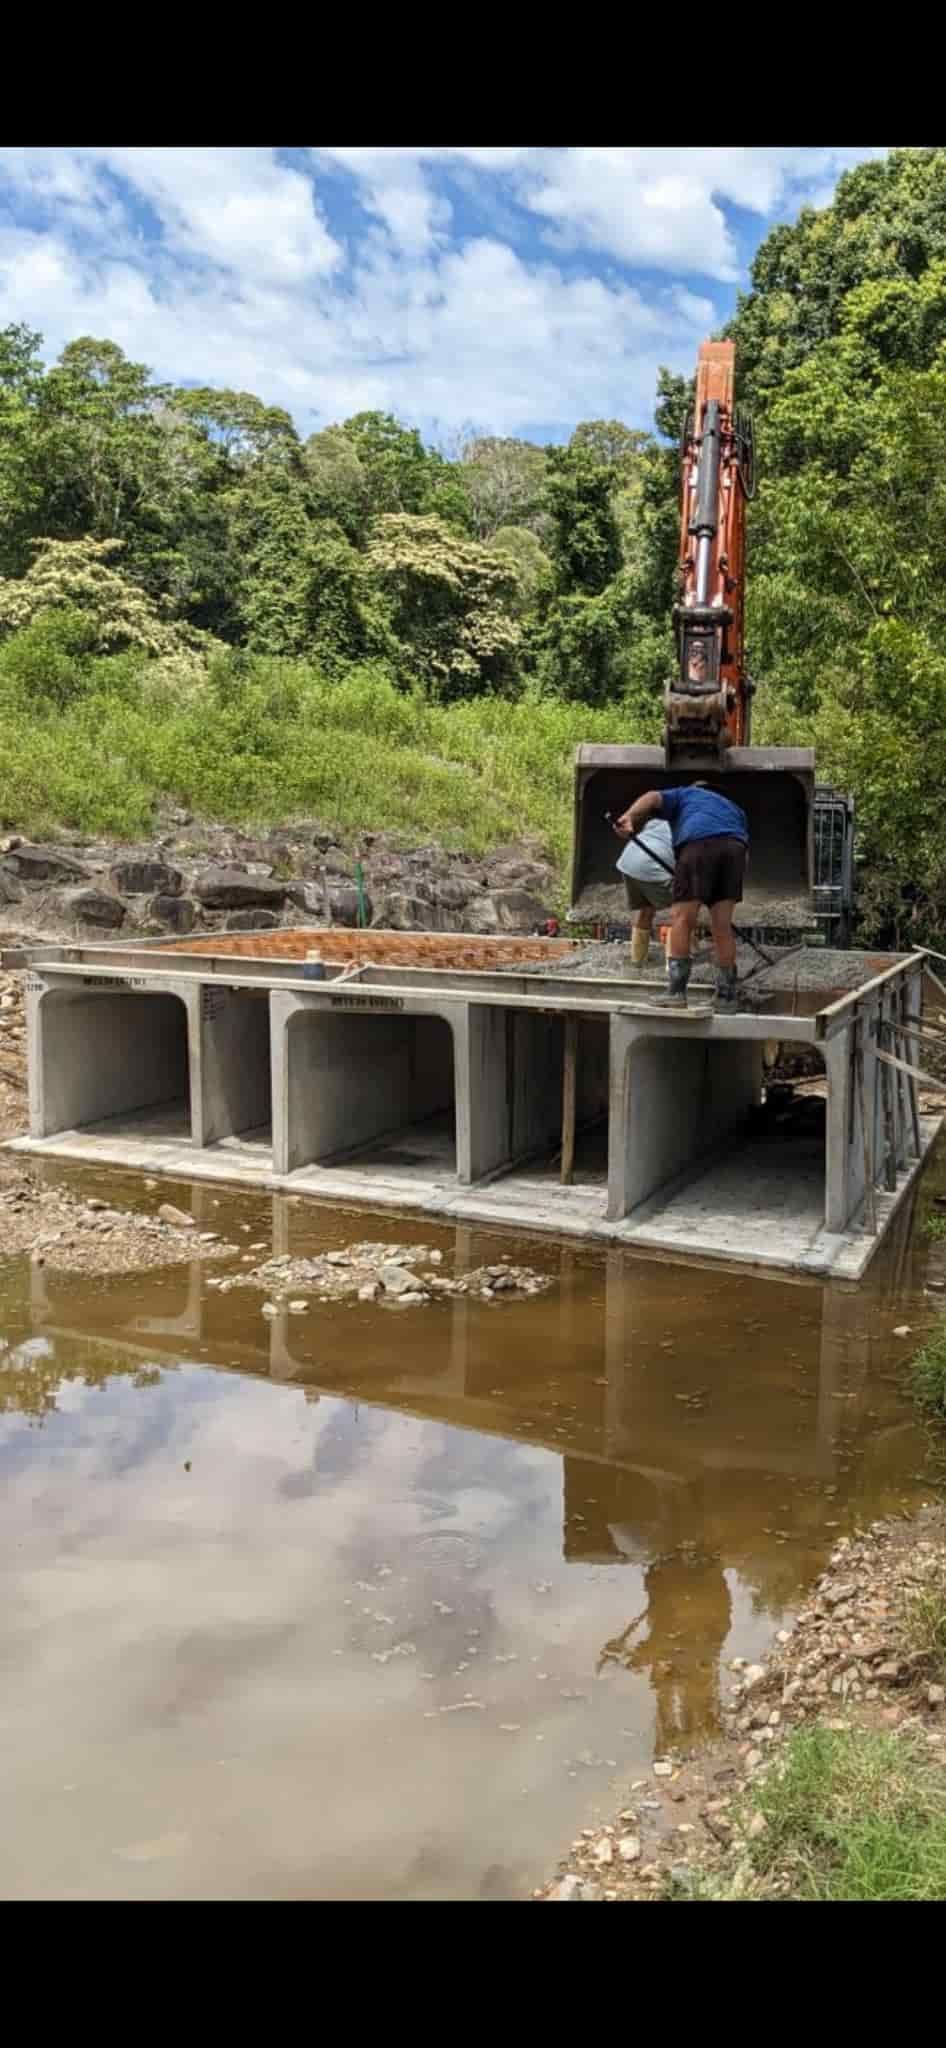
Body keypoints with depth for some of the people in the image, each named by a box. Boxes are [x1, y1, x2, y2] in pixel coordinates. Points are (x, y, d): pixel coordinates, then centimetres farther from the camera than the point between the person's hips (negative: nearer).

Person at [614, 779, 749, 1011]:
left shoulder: (683, 795, 31)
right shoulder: (732, 807, 42)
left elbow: (652, 797, 8)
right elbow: (745, 850, 29)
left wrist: (629, 817, -9)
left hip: (699, 841, -4)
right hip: (735, 846, 4)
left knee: (681, 918, -1)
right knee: (723, 926, 10)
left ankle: (676, 991, -8)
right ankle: (726, 994, 13)